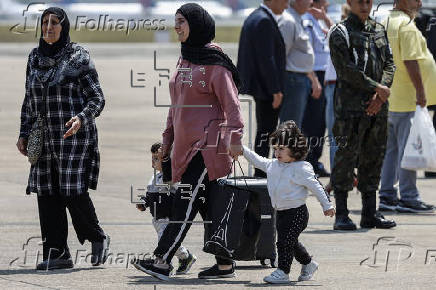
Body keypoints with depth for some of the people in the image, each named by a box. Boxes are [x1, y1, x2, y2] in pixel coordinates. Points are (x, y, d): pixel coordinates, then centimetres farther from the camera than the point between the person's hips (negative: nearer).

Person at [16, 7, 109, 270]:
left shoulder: (79, 57, -2)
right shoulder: (35, 58, 13)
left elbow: (97, 98, -4)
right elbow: (29, 100, 21)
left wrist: (81, 118, -22)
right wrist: (24, 133, 13)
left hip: (75, 135, -5)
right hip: (46, 139, 5)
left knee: (74, 192, -10)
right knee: (47, 194, -1)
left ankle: (98, 238, 13)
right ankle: (57, 253, 3)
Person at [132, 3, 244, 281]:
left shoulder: (214, 62, -9)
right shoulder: (185, 59, 17)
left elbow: (231, 103, -13)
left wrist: (235, 137, -22)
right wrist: (168, 138, 22)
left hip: (208, 144, -9)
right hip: (186, 143, 9)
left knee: (186, 203, -12)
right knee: (207, 205, 8)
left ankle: (162, 261, -17)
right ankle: (225, 264, 11)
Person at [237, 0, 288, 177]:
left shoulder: (254, 18, 15)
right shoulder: (264, 21, -17)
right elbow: (266, 58, -21)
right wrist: (276, 90, -19)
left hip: (257, 83, 10)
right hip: (266, 86, -10)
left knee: (265, 130, 14)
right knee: (265, 131, -6)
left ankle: (260, 174, 19)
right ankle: (260, 174, -4)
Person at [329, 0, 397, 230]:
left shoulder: (379, 30, 16)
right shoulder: (339, 33, -3)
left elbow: (389, 64, 10)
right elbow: (346, 70, -12)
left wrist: (379, 97, -5)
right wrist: (377, 88, -12)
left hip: (377, 107, 6)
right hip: (351, 106, -6)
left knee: (373, 159, 9)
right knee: (346, 158, -6)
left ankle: (370, 213, 15)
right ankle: (341, 215, -1)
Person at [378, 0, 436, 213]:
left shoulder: (386, 22, 15)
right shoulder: (407, 25, -14)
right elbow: (410, 60, -21)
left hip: (389, 98, 9)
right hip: (407, 99, -9)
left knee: (391, 148, 12)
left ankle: (387, 195, 15)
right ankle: (408, 198, -3)